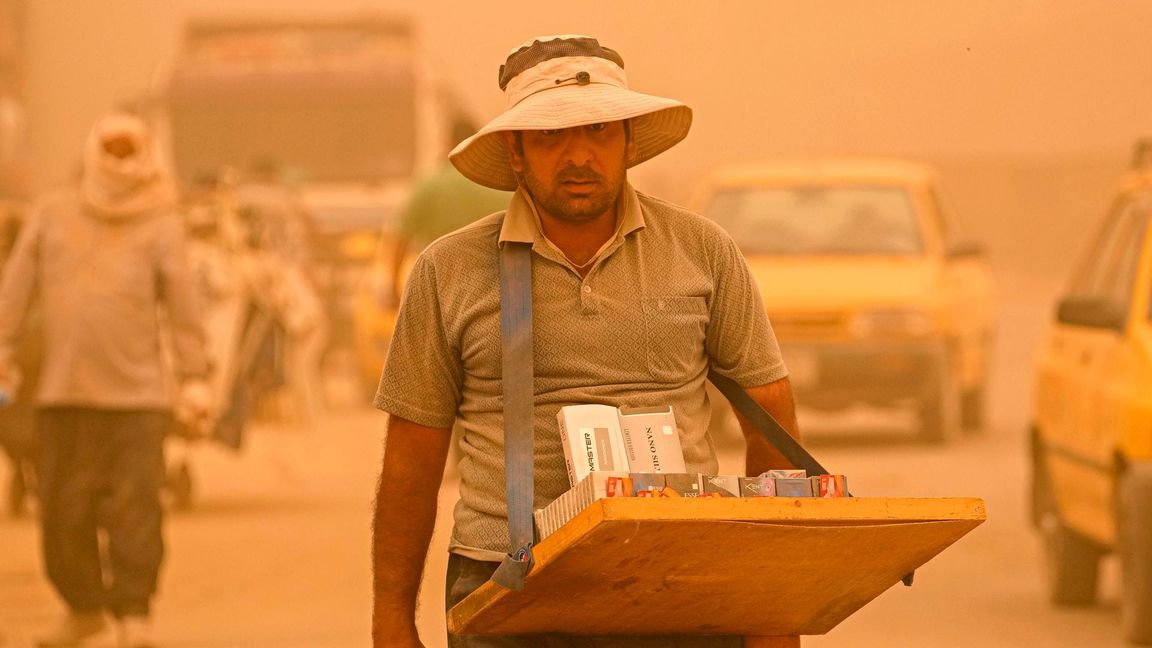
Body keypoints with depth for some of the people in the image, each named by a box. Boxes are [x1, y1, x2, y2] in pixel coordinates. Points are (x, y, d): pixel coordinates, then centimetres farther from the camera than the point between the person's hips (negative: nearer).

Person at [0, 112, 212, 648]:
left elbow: (182, 303, 3)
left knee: (134, 507, -7)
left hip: (136, 391, -2)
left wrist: (194, 378, -3)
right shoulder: (52, 214, 10)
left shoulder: (159, 225, 4)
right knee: (64, 509, 4)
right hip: (62, 392, 2)